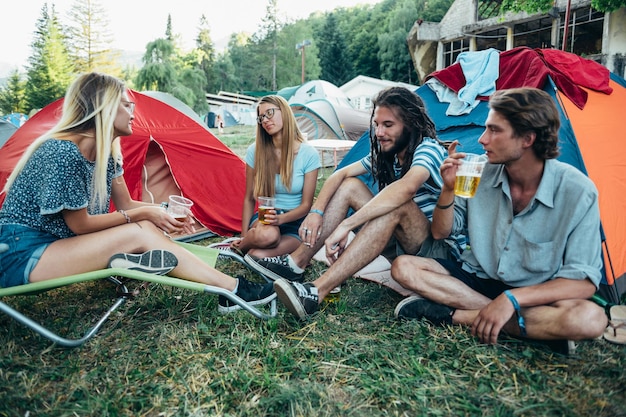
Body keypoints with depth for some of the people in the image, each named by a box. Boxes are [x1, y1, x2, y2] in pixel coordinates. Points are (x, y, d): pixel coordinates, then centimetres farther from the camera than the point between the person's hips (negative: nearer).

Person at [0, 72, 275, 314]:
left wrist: (165, 212, -9)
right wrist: (143, 214, -15)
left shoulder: (105, 153, 3)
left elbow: (125, 204, 8)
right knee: (140, 233, -23)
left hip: (57, 242, 9)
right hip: (23, 256, -9)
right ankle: (232, 289, -21)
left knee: (147, 228, -13)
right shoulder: (62, 152, -24)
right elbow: (80, 225, -20)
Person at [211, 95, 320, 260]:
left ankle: (237, 247, 0)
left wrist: (280, 219, -24)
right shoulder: (255, 151, -2)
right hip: (264, 219, 2)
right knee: (266, 234, -38)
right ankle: (238, 247, -7)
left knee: (259, 256, -33)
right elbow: (249, 199, 5)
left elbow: (306, 205, -5)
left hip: (295, 223, -1)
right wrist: (244, 237, -1)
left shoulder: (309, 154, -8)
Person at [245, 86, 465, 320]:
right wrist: (316, 211, -17)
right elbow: (340, 174, 1)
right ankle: (296, 264, -10)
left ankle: (317, 293, -43)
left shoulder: (428, 149, -19)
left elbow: (406, 188, -41)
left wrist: (345, 226, -45)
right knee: (350, 185, -5)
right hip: (401, 240, 7)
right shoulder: (386, 153, 6)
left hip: (440, 247, -7)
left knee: (397, 204, -37)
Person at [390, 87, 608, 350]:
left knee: (589, 319, -34)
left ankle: (454, 314, -21)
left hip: (531, 295, -3)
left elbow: (583, 282, -18)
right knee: (403, 267, -17)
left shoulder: (577, 191, -17)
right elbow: (440, 232, 2)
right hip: (477, 278, 4)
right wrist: (449, 189, -16)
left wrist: (511, 299, -30)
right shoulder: (483, 173, -7)